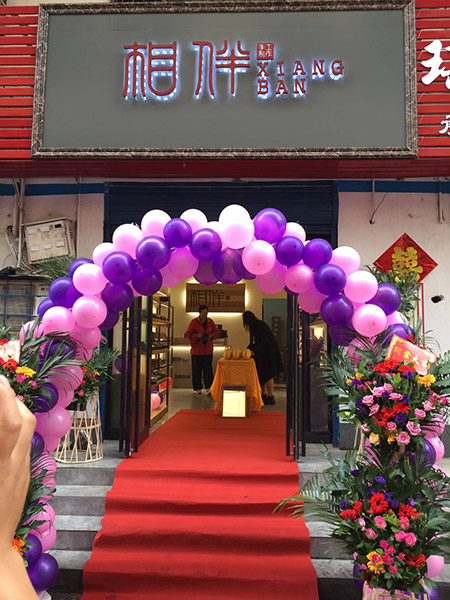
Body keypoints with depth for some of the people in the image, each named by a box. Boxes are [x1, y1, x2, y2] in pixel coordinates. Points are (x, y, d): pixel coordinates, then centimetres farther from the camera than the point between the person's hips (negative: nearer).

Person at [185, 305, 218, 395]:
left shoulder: (210, 322, 6)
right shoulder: (194, 322, -4)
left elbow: (216, 332, 15)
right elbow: (187, 334, -5)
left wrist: (212, 335, -7)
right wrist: (197, 336, -21)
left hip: (208, 350, 2)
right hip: (196, 351, -2)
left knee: (208, 369, 0)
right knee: (196, 370, 3)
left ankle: (208, 387, 6)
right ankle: (197, 388, 13)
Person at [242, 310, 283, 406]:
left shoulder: (261, 325, -17)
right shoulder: (254, 326, 12)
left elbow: (264, 341, -22)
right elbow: (254, 342, 18)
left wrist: (254, 351, -19)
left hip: (268, 352, -9)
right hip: (262, 352, 9)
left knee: (267, 375, -5)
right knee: (262, 374, 10)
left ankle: (270, 398, 1)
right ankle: (264, 395, 18)